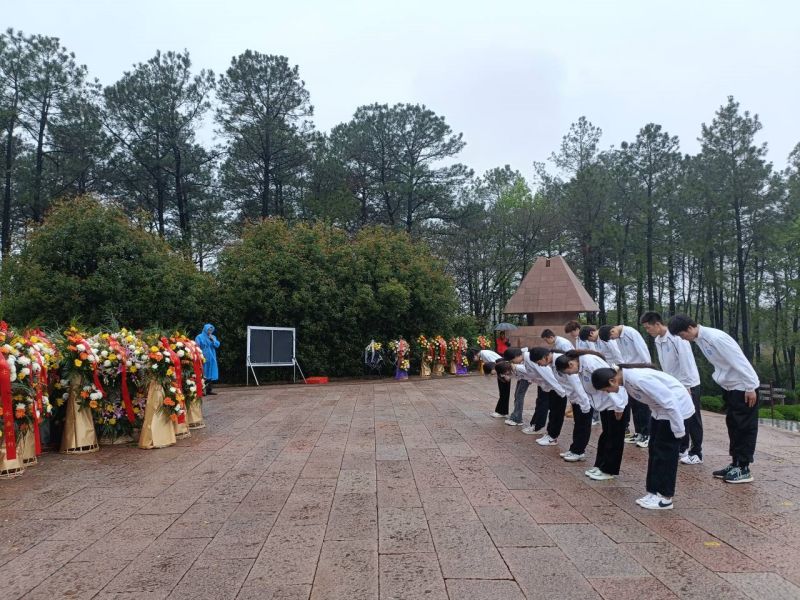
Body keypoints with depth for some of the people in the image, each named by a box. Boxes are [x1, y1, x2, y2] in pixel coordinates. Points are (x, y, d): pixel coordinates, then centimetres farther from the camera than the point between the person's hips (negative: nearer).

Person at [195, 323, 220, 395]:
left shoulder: (213, 337, 14)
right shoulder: (199, 337, -1)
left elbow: (217, 345, 4)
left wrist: (213, 339, -8)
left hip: (211, 359, 6)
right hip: (203, 359, -5)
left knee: (211, 374, 5)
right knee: (203, 375, -8)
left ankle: (209, 390, 11)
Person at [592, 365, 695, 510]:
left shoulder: (639, 378, -32)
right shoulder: (627, 378, -4)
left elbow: (669, 401, -27)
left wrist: (678, 430, -20)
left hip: (675, 409, -9)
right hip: (660, 409, 9)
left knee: (665, 452, -4)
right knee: (654, 450, 10)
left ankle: (665, 498, 5)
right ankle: (653, 492, 17)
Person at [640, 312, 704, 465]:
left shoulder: (676, 338, -23)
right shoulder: (657, 340, 2)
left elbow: (686, 363, -23)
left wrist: (687, 386, -20)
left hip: (689, 385, -7)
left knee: (692, 420, 1)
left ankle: (697, 453, 10)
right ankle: (682, 448, 25)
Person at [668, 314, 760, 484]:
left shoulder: (716, 338, -27)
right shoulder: (699, 339, 0)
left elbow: (739, 361, -25)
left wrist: (750, 388, -21)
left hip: (743, 386, -9)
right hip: (729, 386, 9)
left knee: (745, 427, 0)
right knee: (733, 426, 13)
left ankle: (744, 469, 6)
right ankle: (735, 464, 21)